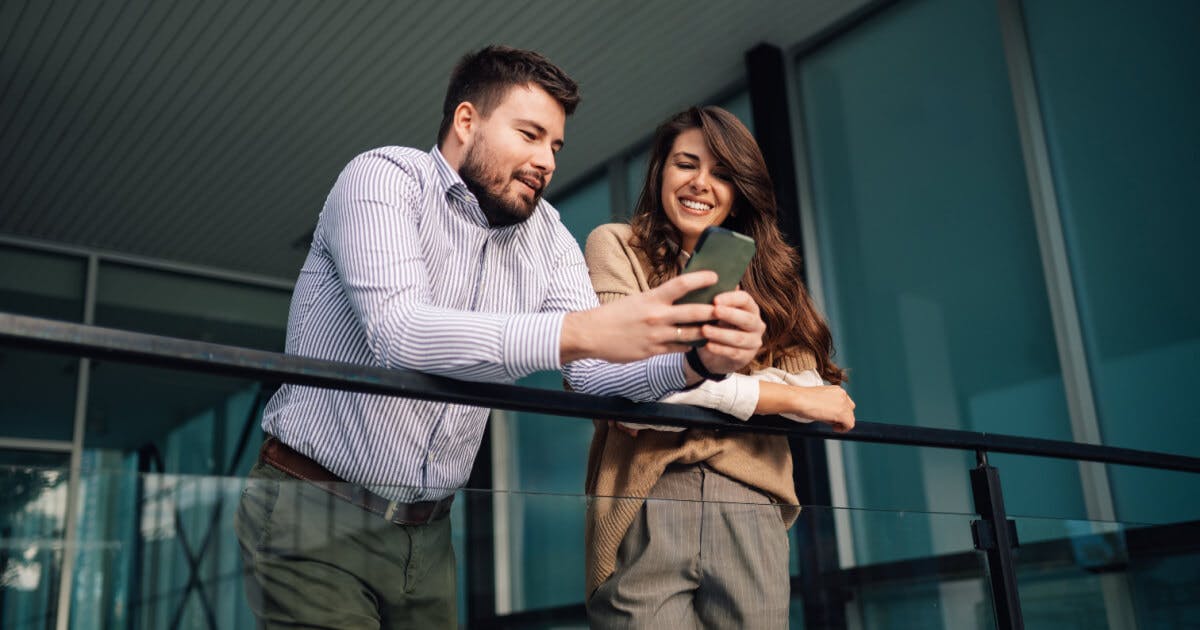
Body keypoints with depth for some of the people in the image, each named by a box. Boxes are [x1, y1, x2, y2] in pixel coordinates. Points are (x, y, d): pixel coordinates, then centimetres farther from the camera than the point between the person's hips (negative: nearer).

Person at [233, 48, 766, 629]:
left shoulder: (546, 235, 5)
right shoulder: (384, 178, -12)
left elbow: (593, 372, -4)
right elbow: (398, 330, -29)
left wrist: (695, 358, -25)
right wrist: (580, 330, -40)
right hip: (315, 514, -5)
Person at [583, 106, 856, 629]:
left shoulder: (764, 273, 17)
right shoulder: (617, 247, 5)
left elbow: (809, 384, 3)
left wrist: (670, 395, -11)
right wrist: (783, 396, -6)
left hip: (751, 507, 4)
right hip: (647, 505, -3)